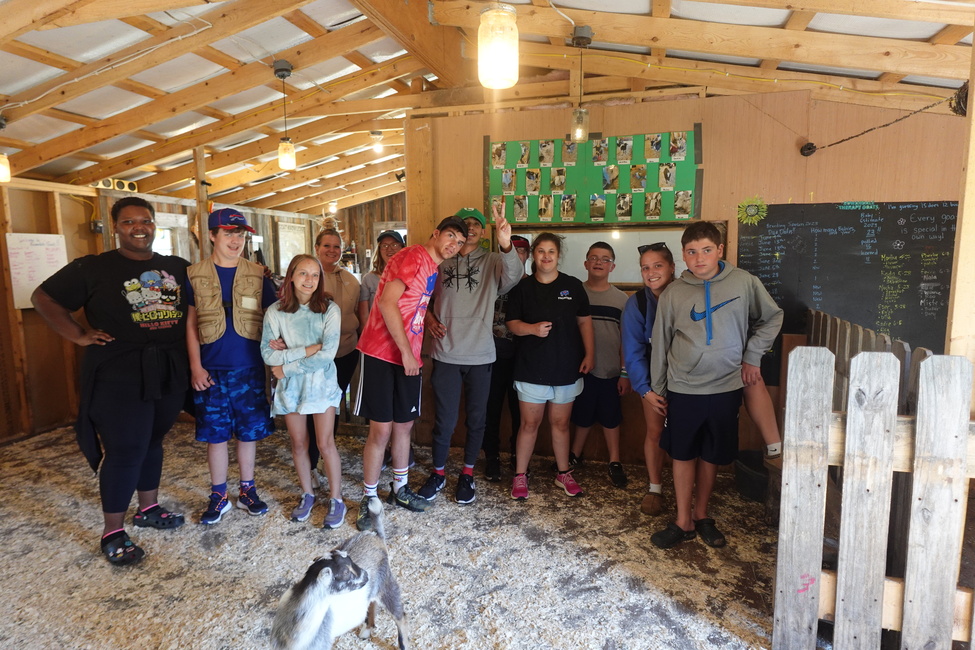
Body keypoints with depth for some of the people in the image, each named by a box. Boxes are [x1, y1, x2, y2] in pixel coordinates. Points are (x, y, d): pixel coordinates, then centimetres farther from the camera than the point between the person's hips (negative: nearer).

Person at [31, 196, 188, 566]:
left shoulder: (177, 268, 9)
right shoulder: (94, 268, -1)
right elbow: (44, 298, 3)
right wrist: (79, 335, -6)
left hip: (169, 373, 5)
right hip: (119, 377, -4)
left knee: (152, 441, 17)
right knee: (124, 451, -2)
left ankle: (149, 509, 34)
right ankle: (112, 532, 13)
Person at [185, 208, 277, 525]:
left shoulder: (258, 275, 1)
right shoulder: (193, 275, 0)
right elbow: (190, 324, 2)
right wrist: (195, 367, -4)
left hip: (249, 368, 1)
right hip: (211, 370, 0)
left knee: (249, 432, 9)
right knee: (215, 434, 8)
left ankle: (247, 490, 26)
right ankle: (219, 496, 23)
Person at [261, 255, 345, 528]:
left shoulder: (329, 309, -11)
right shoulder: (276, 311, -5)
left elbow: (326, 354, -17)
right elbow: (268, 354, -12)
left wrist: (285, 368, -14)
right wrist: (307, 350, -20)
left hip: (321, 384, -2)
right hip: (290, 387, 2)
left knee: (325, 443, -1)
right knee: (298, 444, 12)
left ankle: (336, 499, 14)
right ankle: (307, 494, 31)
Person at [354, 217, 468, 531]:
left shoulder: (433, 270, 14)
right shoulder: (413, 256, -13)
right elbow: (386, 303, -21)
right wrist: (406, 351, -18)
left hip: (409, 357, 8)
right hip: (381, 354, -8)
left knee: (404, 425, 16)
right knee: (381, 429, -3)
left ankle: (400, 489, 32)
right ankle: (368, 499, 13)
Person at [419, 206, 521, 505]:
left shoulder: (492, 261, -1)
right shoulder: (440, 261, 4)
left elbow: (513, 276, -24)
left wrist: (506, 244, -43)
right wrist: (429, 318, -4)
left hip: (480, 355, 0)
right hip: (446, 353, 1)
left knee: (476, 418, 11)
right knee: (445, 419, 7)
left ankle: (467, 474, 29)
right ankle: (438, 472, 27)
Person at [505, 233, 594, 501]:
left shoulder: (573, 286, 2)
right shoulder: (522, 287, 1)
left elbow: (584, 321, 5)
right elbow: (512, 323, 0)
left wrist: (589, 354, -2)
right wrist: (533, 328, -20)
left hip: (566, 368, 1)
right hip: (531, 368, -1)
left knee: (560, 423, 13)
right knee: (529, 423, 5)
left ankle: (564, 473, 28)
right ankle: (520, 475, 19)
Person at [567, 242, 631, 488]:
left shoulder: (621, 299, 1)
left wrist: (625, 373, -1)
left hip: (611, 372, 0)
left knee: (610, 418, 11)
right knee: (582, 416, 12)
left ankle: (615, 462, 25)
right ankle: (575, 456, 30)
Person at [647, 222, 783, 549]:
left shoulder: (744, 282, -5)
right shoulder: (673, 293, -4)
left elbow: (772, 317, 10)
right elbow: (660, 342, 3)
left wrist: (752, 355, 0)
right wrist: (655, 388, 7)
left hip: (726, 387, 0)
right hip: (683, 389, 0)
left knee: (712, 455, 13)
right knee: (683, 455, 9)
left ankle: (701, 514, 32)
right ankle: (683, 522, 23)